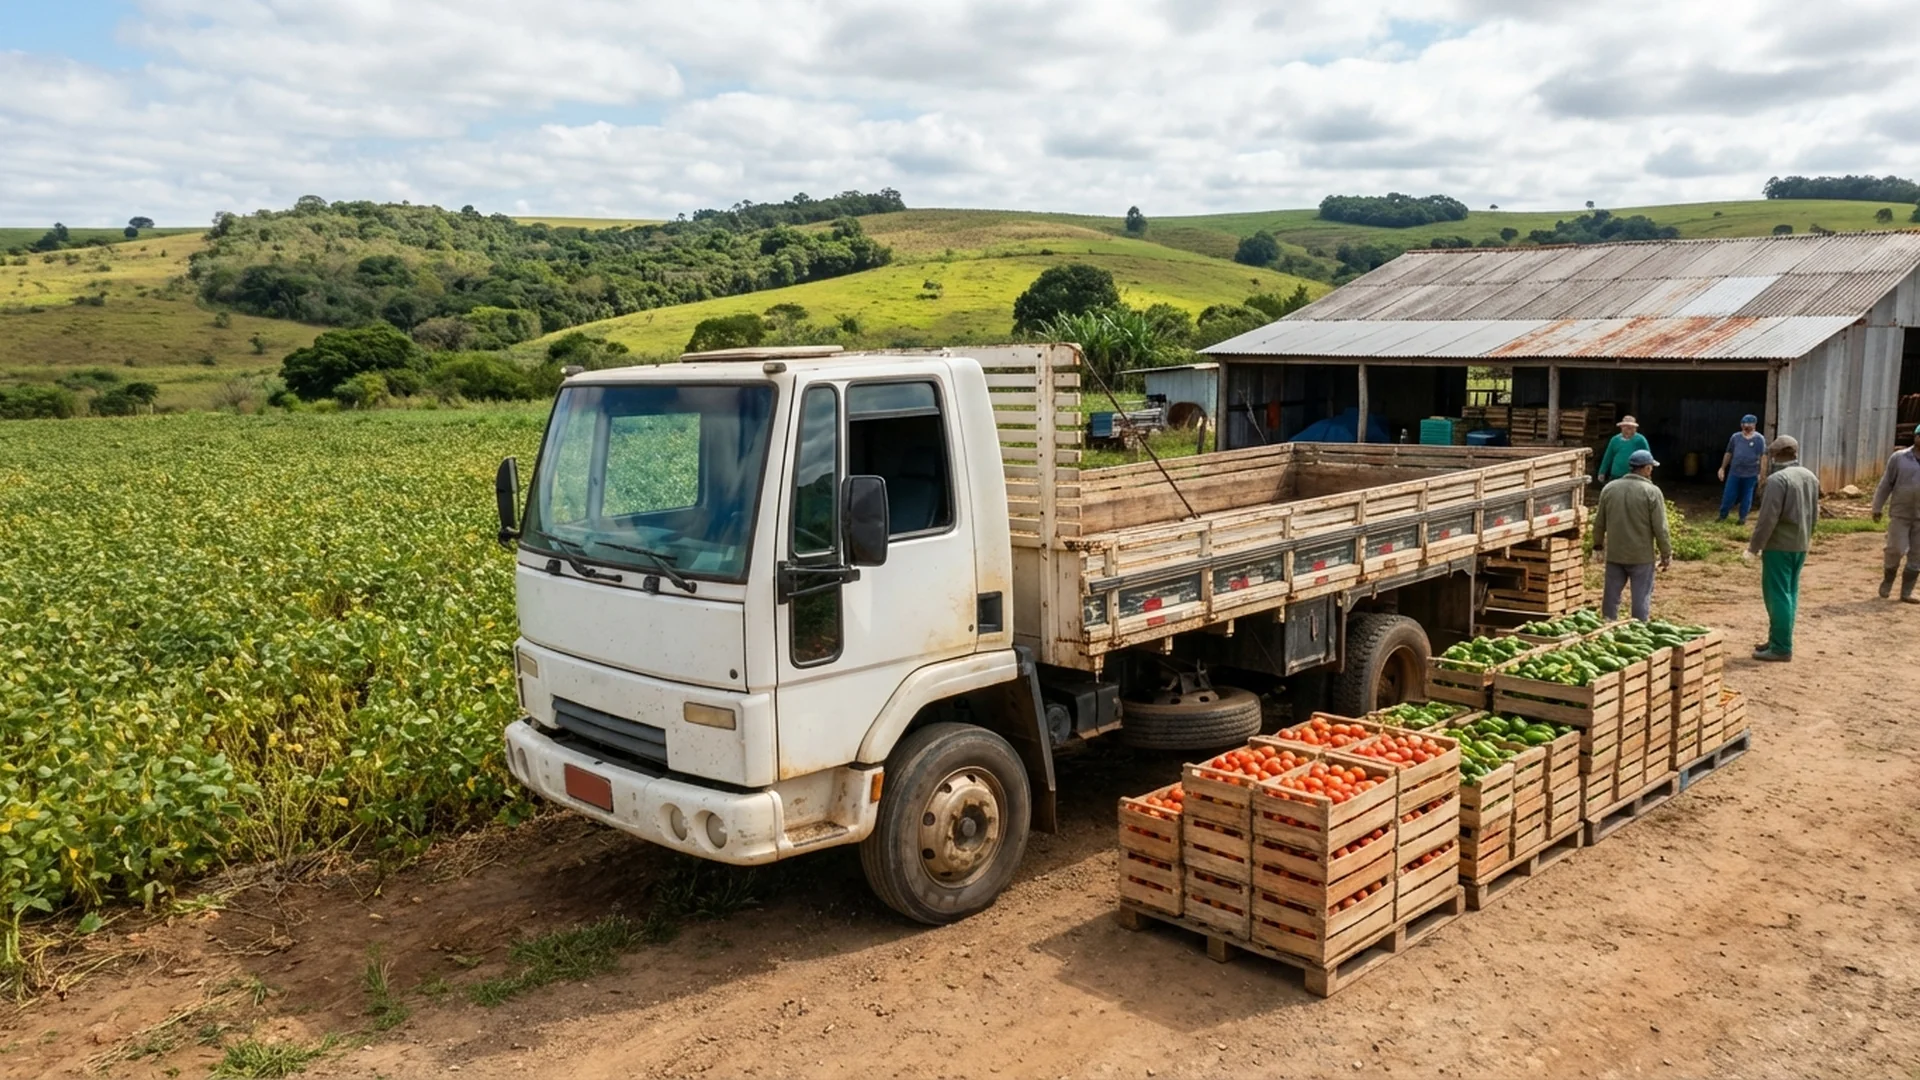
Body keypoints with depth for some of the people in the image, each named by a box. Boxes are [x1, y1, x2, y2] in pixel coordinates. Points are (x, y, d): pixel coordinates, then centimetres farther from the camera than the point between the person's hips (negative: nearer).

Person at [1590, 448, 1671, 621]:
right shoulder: (1652, 492, -11)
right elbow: (1660, 528, -10)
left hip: (1614, 554, 4)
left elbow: (1599, 522, 9)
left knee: (1611, 594, 12)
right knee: (1641, 597, 4)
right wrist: (1666, 554, -1)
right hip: (1641, 556, -4)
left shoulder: (1609, 488, 2)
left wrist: (1598, 544, 23)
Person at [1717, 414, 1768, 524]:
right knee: (1728, 495, 2)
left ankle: (1743, 517, 20)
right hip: (1734, 473, 2)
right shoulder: (1736, 437, 4)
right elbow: (1728, 453, 11)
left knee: (1746, 496, 8)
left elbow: (1763, 457, -6)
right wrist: (1722, 468, 9)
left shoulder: (1759, 439, -4)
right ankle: (1722, 516, 13)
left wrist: (1762, 474, -11)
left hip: (1751, 474, -2)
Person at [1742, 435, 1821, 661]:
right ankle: (1779, 640, 23)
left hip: (1779, 545, -8)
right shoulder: (1811, 477, 9)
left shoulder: (1778, 479, -18)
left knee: (1777, 594, -4)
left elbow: (1768, 518, -20)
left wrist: (1753, 547, -15)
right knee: (1789, 593, 15)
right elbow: (1814, 514, 16)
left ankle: (1781, 647, -2)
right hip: (1800, 545, 8)